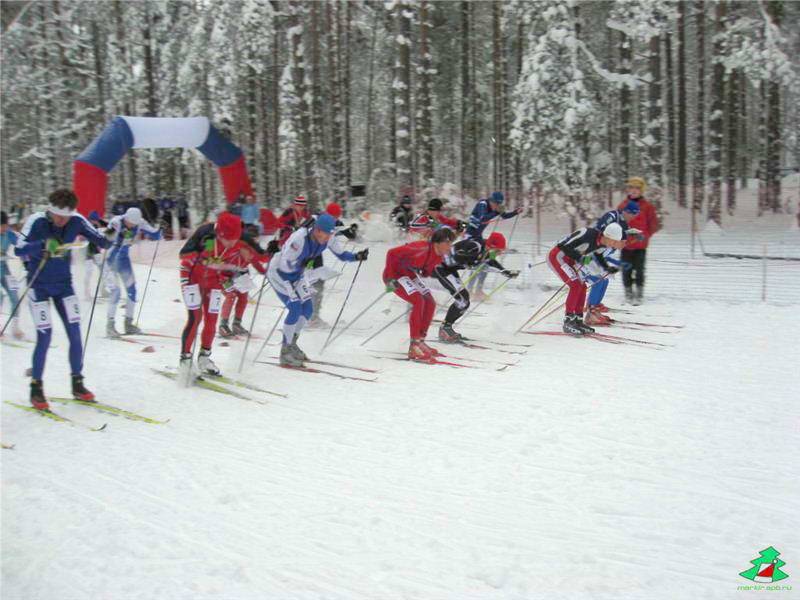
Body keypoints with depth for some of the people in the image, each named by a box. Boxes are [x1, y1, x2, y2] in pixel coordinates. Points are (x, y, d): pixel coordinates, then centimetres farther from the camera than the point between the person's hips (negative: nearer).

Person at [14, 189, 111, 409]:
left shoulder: (76, 221, -11)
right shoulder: (37, 221, -21)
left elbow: (101, 241, -9)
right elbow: (19, 249, -31)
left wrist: (108, 238, -33)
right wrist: (43, 245, -48)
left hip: (63, 283, 4)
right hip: (39, 285, -4)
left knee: (75, 334, 1)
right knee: (45, 336, -9)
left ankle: (77, 384, 15)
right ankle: (36, 388, 6)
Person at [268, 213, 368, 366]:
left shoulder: (329, 238, -16)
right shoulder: (299, 239, -36)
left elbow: (341, 254, -6)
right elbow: (285, 265, -33)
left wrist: (356, 256, -22)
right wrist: (304, 262, -43)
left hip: (297, 274, 8)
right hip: (279, 272, -7)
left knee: (307, 309, 4)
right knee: (295, 309, -16)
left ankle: (291, 344, 25)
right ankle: (285, 353, -3)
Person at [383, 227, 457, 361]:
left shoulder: (439, 256, -4)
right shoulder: (422, 249, -31)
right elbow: (392, 253, -28)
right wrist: (390, 278, -26)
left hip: (411, 275, 9)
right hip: (396, 274, -9)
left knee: (430, 303, -1)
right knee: (419, 301, -22)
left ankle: (420, 341, 8)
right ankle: (414, 346, -18)